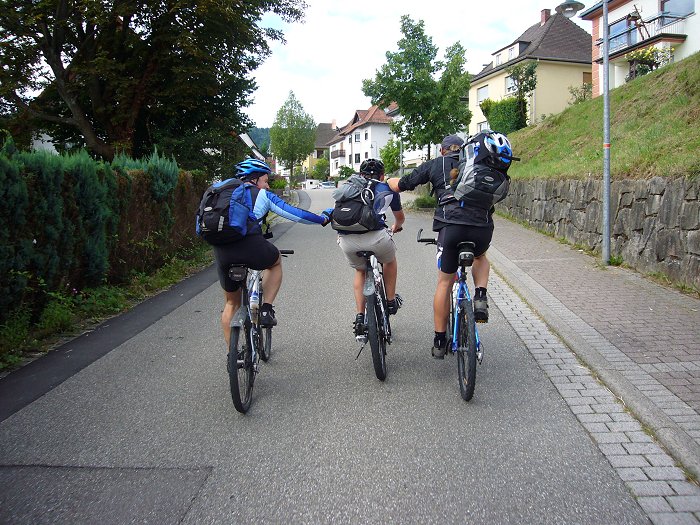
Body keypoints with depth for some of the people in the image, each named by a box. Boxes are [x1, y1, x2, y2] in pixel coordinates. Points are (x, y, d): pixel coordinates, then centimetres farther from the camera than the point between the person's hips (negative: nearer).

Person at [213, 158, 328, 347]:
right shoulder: (261, 195, 14)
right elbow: (294, 214, 12)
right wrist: (323, 219, 25)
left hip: (221, 251, 5)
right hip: (250, 245, -4)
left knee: (231, 303, 23)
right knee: (276, 261, 31)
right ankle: (266, 309, 17)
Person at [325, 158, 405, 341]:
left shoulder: (349, 186, 29)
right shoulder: (388, 189, 25)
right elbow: (400, 217, 42)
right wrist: (395, 228, 64)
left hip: (346, 240, 3)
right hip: (375, 236, -2)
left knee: (360, 271, 31)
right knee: (390, 260, 33)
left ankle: (360, 320, 26)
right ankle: (391, 302, 41)